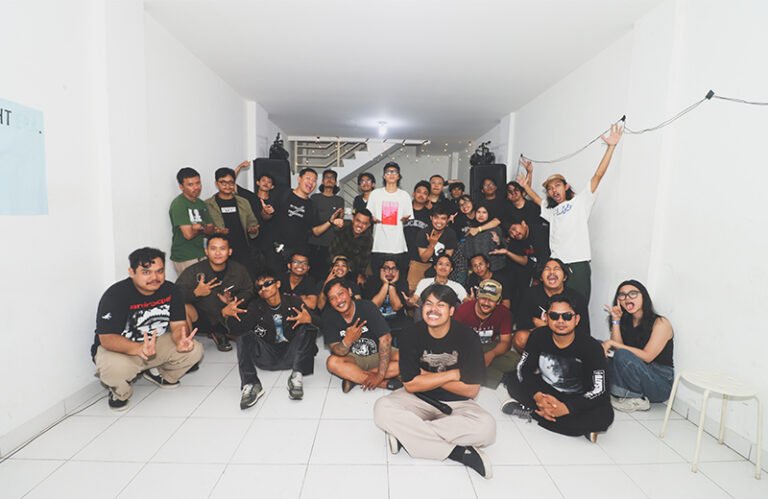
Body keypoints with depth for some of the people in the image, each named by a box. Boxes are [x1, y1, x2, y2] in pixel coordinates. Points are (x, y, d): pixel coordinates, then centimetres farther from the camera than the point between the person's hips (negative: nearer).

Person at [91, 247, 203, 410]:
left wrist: (181, 340, -35)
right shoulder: (115, 295, -25)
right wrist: (138, 348, -48)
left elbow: (178, 325, -10)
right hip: (116, 348, -4)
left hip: (157, 343, 4)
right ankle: (119, 392, 2)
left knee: (194, 350, -16)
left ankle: (163, 375, 16)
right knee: (116, 368, -38)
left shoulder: (170, 290, -11)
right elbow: (107, 338, -29)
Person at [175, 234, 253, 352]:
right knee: (183, 307, -31)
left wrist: (233, 300, -19)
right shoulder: (193, 271, -16)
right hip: (201, 317, -2)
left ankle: (219, 333, 13)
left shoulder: (239, 270, -9)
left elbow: (248, 291, 0)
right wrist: (195, 293, -34)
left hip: (227, 317, 3)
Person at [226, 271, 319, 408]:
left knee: (307, 328, -23)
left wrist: (308, 319, -35)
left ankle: (296, 376, -35)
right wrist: (230, 315, -24)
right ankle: (250, 384, -29)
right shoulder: (256, 306, 8)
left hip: (291, 355, -2)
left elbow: (317, 324, -11)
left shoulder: (293, 302, 0)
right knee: (245, 334, -16)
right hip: (268, 357, 2)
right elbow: (237, 330, -4)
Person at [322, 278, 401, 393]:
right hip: (354, 358, 1)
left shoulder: (367, 307, -22)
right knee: (332, 362, -30)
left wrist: (380, 375, -29)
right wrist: (347, 341, -42)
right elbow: (338, 352, -19)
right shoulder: (328, 316, -16)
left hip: (377, 355, 0)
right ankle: (385, 383, -23)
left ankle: (353, 377, -20)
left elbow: (385, 339, -25)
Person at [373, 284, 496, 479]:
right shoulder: (412, 335, -13)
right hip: (418, 399, 1)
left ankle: (407, 433, -21)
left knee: (486, 427, -31)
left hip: (455, 404, 0)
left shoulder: (468, 338, -15)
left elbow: (471, 390, -14)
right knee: (382, 408, -28)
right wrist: (453, 374, -17)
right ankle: (456, 451, -22)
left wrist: (427, 376, -15)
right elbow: (410, 385, -14)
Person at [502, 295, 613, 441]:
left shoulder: (591, 347, -20)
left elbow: (599, 390, -22)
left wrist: (565, 408, -35)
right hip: (546, 391, 3)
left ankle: (532, 411, -21)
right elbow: (523, 369, -11)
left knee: (605, 415, -33)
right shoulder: (539, 336, -13)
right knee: (512, 381, -19)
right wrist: (537, 396, -30)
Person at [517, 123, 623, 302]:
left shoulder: (580, 202, 10)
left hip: (578, 266, -4)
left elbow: (598, 175, 2)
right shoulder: (551, 212, 23)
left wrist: (611, 146, -3)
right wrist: (529, 174, 30)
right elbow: (534, 197, 34)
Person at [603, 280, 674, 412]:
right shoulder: (625, 321, 6)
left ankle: (636, 400, -12)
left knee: (623, 355, -31)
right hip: (636, 378, 6)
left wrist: (612, 343, -22)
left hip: (660, 384, -5)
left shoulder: (660, 323, -11)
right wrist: (615, 320, -11)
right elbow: (616, 346, -8)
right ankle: (621, 393, -10)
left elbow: (647, 356, -21)